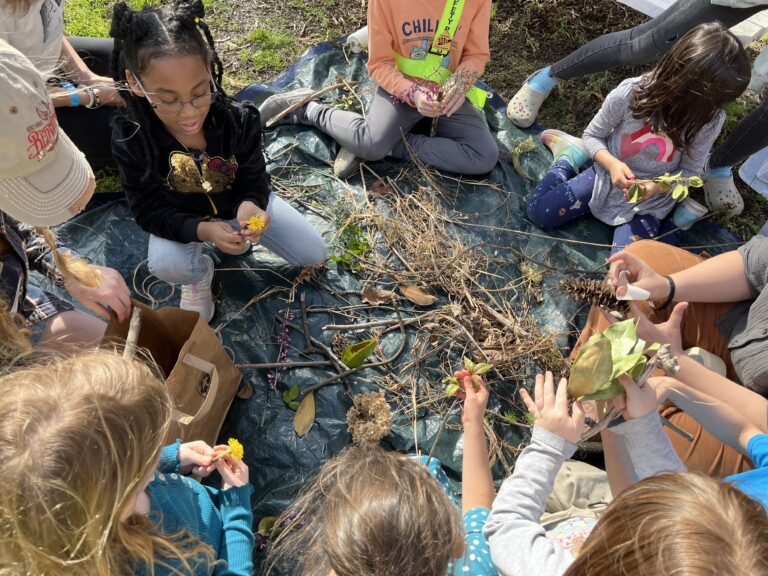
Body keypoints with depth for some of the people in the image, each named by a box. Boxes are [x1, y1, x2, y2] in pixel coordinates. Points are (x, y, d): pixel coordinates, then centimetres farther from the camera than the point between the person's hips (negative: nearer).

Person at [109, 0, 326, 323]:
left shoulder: (239, 119, -27)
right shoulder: (130, 137, -29)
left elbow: (254, 182, -15)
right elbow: (149, 211, -22)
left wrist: (249, 205, -42)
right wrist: (203, 230, -41)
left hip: (239, 201, 2)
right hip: (181, 218, -2)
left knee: (314, 255, -4)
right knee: (165, 265, -35)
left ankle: (240, 233, 21)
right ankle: (200, 273, 6)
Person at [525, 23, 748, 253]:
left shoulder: (710, 120, -19)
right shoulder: (629, 94, -25)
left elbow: (691, 171, -7)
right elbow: (592, 135, -10)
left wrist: (656, 187, -28)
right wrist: (613, 164, -29)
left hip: (651, 200, 0)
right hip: (609, 175, 0)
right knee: (539, 212, -9)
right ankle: (571, 157, 16)